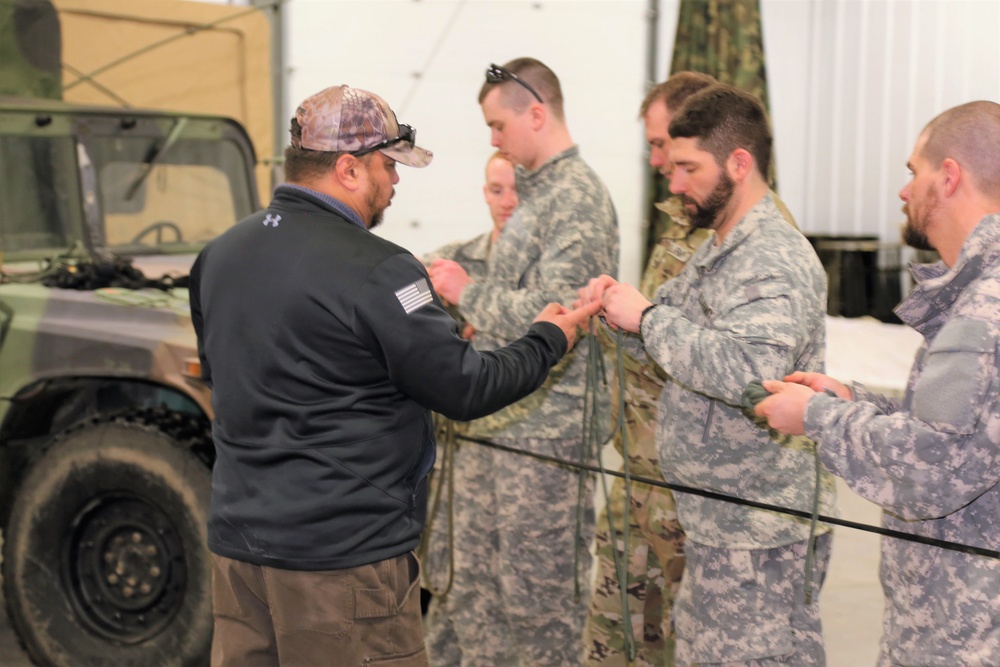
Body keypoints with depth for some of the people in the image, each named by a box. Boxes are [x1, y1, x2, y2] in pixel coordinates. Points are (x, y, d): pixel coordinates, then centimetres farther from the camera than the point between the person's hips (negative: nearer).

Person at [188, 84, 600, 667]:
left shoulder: (218, 255, 6)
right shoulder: (375, 272, -18)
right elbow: (466, 389, -14)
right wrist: (549, 340, 3)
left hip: (237, 539, 7)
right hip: (343, 554, -7)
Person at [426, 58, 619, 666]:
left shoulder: (577, 199, -15)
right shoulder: (534, 193, 15)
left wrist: (467, 293, -12)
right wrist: (460, 287, 8)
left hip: (544, 429, -9)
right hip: (494, 420, 9)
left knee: (538, 597, 2)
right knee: (475, 583, 16)